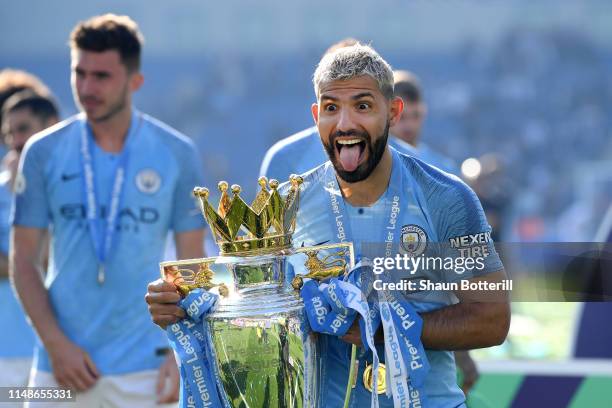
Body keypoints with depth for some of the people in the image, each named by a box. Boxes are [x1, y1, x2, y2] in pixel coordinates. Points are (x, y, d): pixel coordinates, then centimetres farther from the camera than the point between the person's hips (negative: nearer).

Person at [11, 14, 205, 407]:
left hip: (142, 372, -1)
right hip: (62, 365, 1)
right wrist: (55, 343, -7)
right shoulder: (44, 152, 3)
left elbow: (192, 262, 5)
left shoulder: (177, 153, 2)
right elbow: (24, 261, 5)